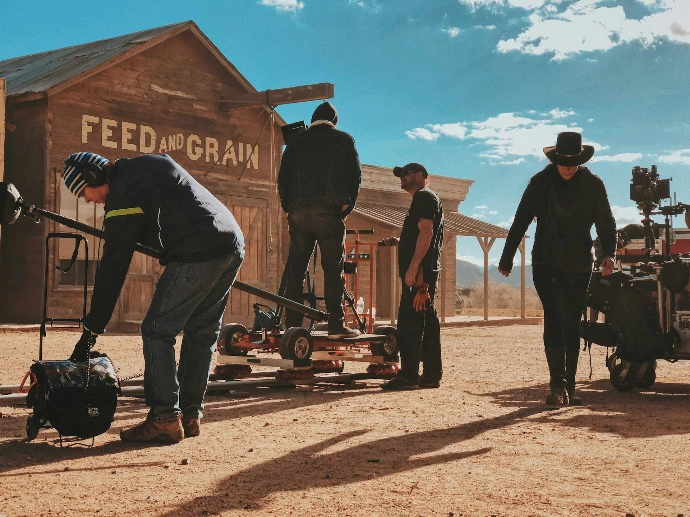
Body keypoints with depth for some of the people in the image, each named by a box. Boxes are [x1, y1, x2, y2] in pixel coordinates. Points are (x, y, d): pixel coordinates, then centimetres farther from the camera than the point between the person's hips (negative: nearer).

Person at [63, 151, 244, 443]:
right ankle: (190, 415, 18)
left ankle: (165, 419, -3)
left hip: (197, 256, -9)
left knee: (157, 332, -1)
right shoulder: (153, 162, 18)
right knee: (201, 334, 14)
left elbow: (112, 269, -8)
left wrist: (91, 331, -5)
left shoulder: (122, 197, -6)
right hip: (234, 245, 9)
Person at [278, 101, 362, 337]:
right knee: (333, 269, -3)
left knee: (295, 269, 5)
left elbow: (283, 178, 13)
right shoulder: (343, 140, 11)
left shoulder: (296, 142, 17)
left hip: (298, 211, 3)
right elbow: (354, 176, 6)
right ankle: (336, 324, -8)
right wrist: (347, 207, 12)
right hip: (329, 210, -3)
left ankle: (292, 323, 2)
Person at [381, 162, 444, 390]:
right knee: (427, 321, 9)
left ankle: (408, 375, -13)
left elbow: (425, 232, -18)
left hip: (419, 271, -11)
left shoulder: (423, 196, -6)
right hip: (427, 271, 11)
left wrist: (413, 267, -23)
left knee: (409, 322, -12)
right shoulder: (427, 198, 26)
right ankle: (431, 374, 11)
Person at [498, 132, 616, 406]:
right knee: (554, 320, -13)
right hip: (546, 264, -1)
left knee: (571, 324, 5)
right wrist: (506, 259, 1)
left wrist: (609, 253, -17)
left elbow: (606, 222, 1)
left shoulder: (593, 185, -1)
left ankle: (568, 386, 12)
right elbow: (520, 222, 1)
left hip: (579, 265, 1)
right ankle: (558, 384, -15)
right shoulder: (540, 182, -3)